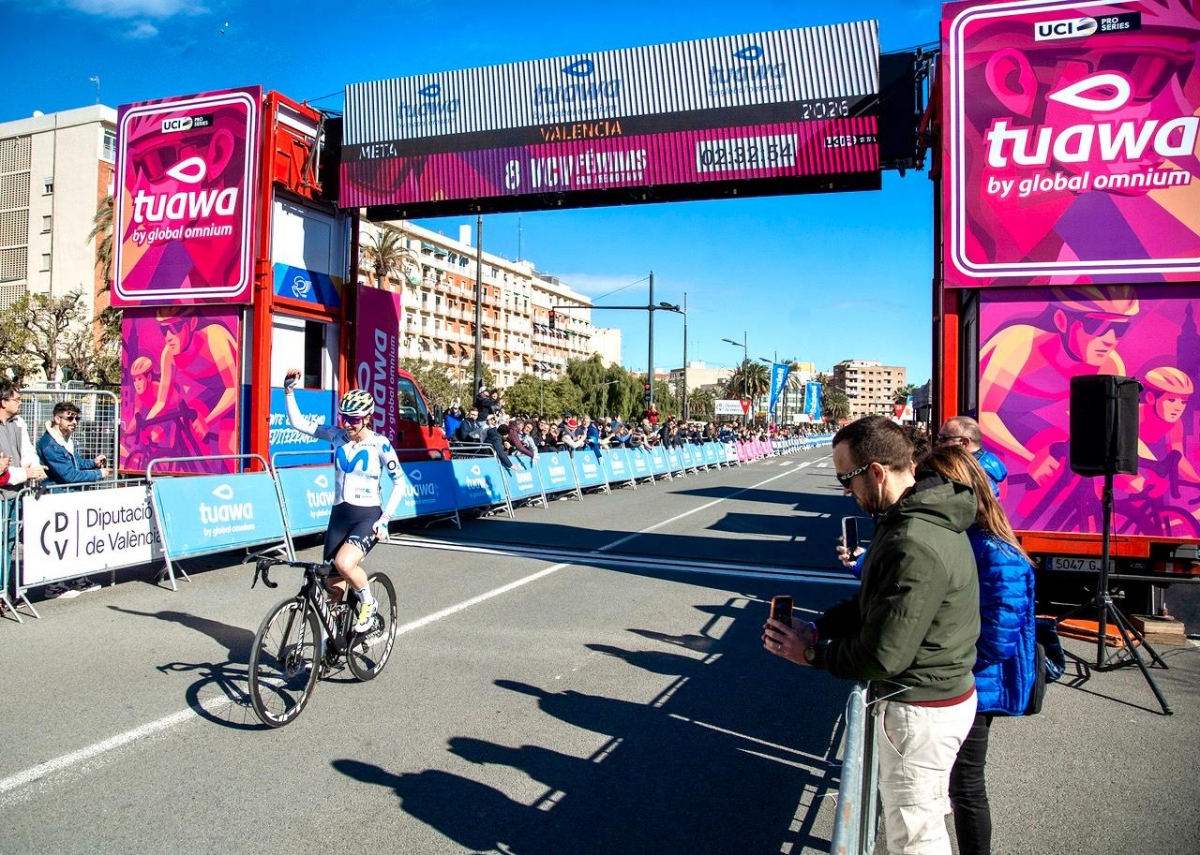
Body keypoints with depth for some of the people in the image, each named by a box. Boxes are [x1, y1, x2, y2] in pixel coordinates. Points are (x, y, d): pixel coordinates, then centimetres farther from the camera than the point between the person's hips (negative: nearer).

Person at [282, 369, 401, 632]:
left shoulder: (380, 444, -8)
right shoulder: (337, 436, 3)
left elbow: (399, 484, -5)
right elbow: (298, 423, 4)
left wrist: (385, 517, -11)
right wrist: (289, 391, -8)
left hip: (367, 516, -5)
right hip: (339, 515, 5)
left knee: (345, 564, -29)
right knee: (333, 583, 6)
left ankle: (368, 604, 0)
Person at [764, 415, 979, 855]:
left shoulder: (915, 547, -32)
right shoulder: (923, 515, 2)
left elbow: (883, 657, -27)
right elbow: (875, 601, 11)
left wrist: (811, 653, -12)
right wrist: (816, 627, -1)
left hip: (920, 711, -10)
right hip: (940, 694, 10)